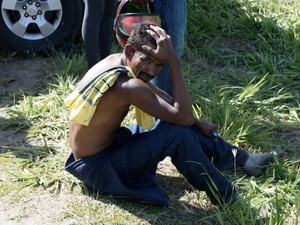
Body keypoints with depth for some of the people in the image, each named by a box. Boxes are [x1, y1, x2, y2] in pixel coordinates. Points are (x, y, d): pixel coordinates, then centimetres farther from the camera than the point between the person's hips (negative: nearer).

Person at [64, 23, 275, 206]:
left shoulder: (117, 61, -3)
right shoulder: (127, 86, -32)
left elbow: (159, 95, 11)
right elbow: (184, 116, -31)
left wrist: (197, 122, 9)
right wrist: (174, 61, -32)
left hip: (106, 145, 10)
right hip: (97, 168, -10)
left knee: (178, 121, 12)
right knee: (176, 133, -22)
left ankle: (239, 158, 23)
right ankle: (222, 193, -4)